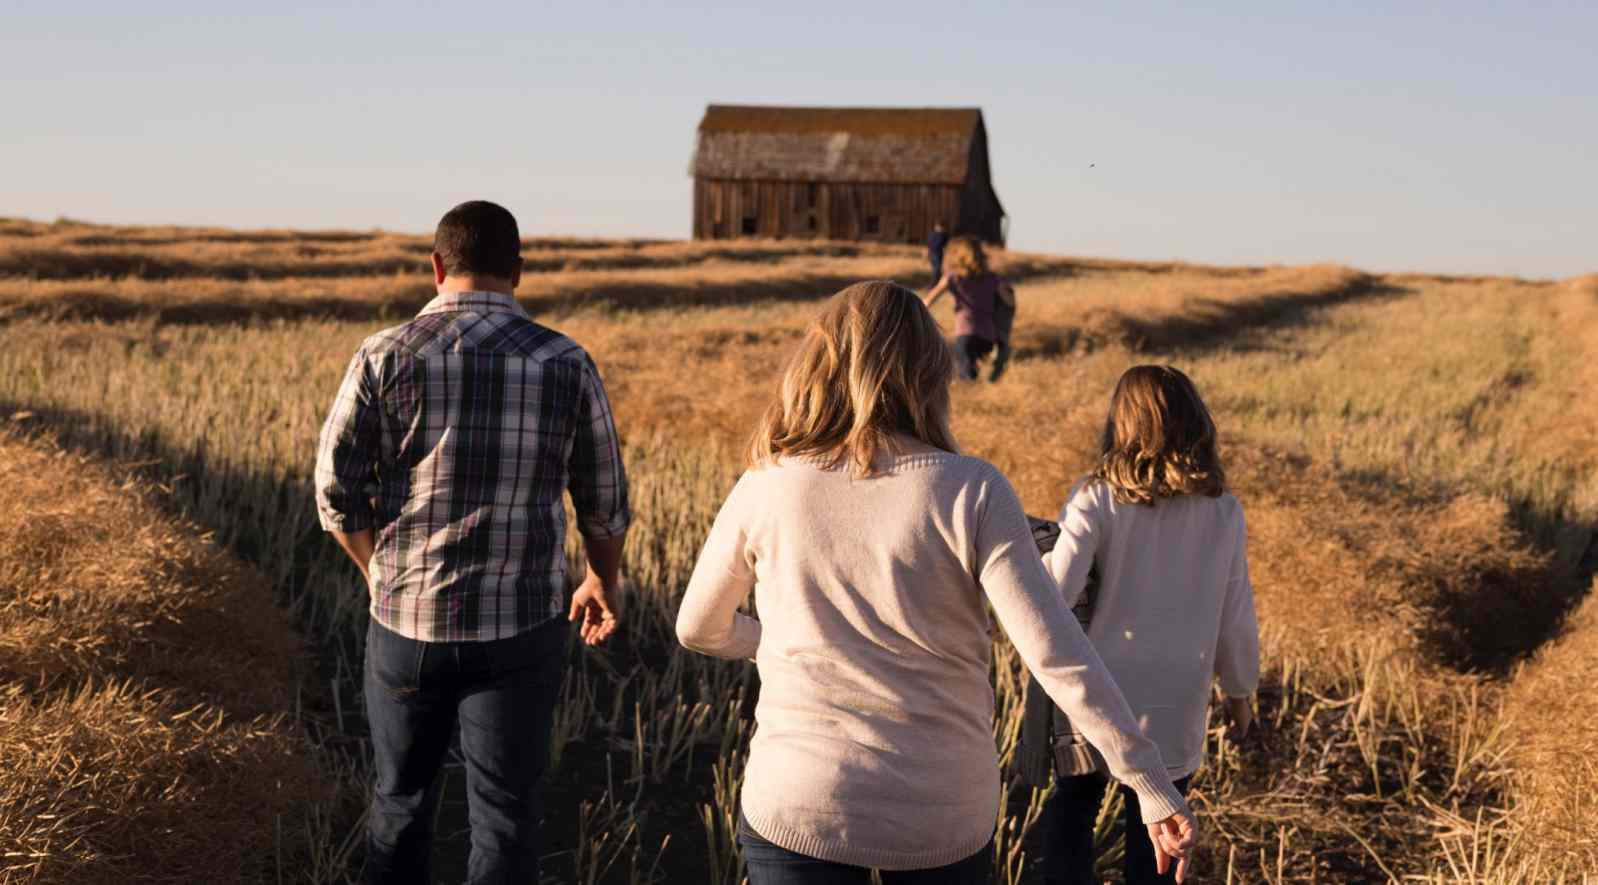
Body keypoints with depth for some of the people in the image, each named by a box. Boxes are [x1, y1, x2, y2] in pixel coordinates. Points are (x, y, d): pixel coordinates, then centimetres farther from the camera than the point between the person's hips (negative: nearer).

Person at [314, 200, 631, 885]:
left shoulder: (385, 357, -7)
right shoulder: (566, 365, -4)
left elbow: (337, 490, -4)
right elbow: (605, 502, 5)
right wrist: (603, 580, 24)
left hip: (406, 621, 1)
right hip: (519, 630, -1)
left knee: (400, 800, 21)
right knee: (506, 816, 8)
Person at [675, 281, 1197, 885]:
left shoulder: (764, 489, -7)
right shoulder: (971, 494, -12)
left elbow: (699, 629, 8)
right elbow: (1057, 655, -17)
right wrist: (1154, 789, -11)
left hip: (797, 805, 0)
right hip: (945, 815, 0)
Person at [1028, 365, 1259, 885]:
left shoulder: (1096, 501, -13)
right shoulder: (1224, 513, -5)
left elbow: (1052, 595, -22)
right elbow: (1235, 622, 2)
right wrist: (1240, 691, 18)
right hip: (1174, 715, 2)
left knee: (1071, 809, 20)